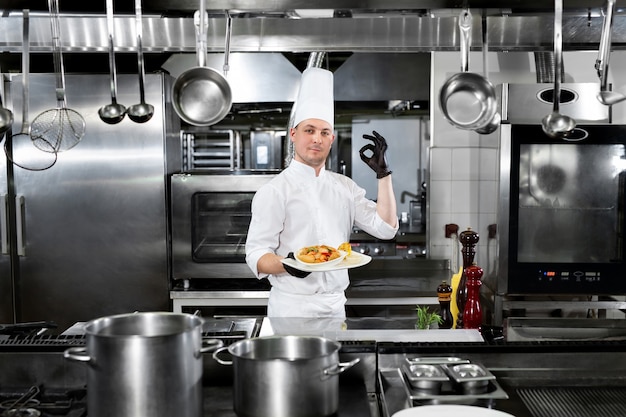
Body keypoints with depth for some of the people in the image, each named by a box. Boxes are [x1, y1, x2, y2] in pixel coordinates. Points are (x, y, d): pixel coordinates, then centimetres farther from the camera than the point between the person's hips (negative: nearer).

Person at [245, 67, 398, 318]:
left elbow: (385, 228, 4)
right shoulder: (274, 191, -9)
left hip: (336, 305, 5)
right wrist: (287, 266, -33)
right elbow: (256, 255, -12)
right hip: (293, 306, -5)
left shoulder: (344, 186, 9)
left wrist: (383, 172, -1)